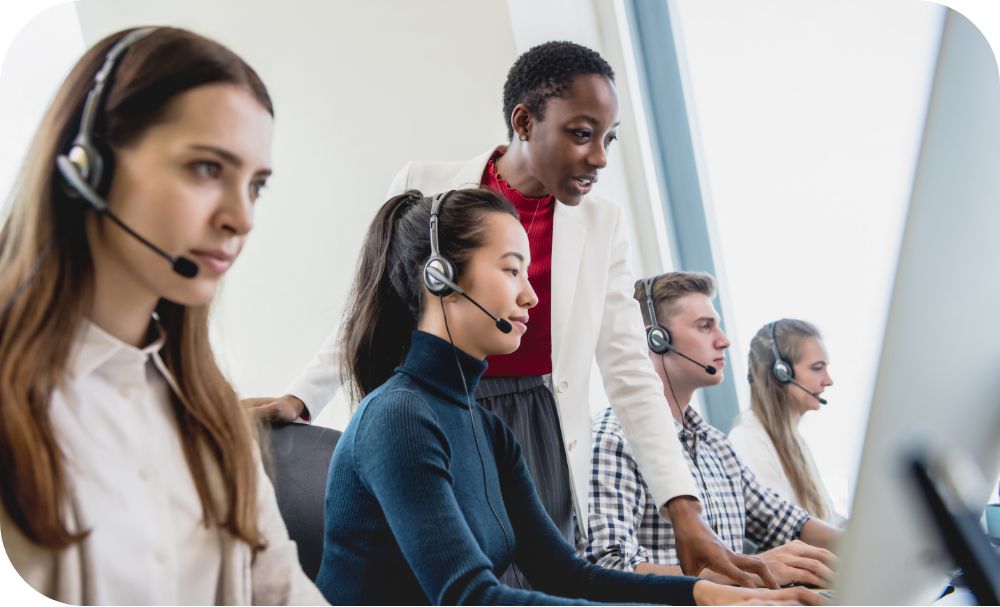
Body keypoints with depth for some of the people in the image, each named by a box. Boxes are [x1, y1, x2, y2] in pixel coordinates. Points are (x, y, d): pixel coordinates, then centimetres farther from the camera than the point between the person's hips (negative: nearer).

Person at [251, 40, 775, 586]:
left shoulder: (602, 224, 0)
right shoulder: (424, 187, -4)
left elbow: (629, 372, -2)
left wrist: (685, 509, -10)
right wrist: (300, 398, -2)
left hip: (537, 441, 2)